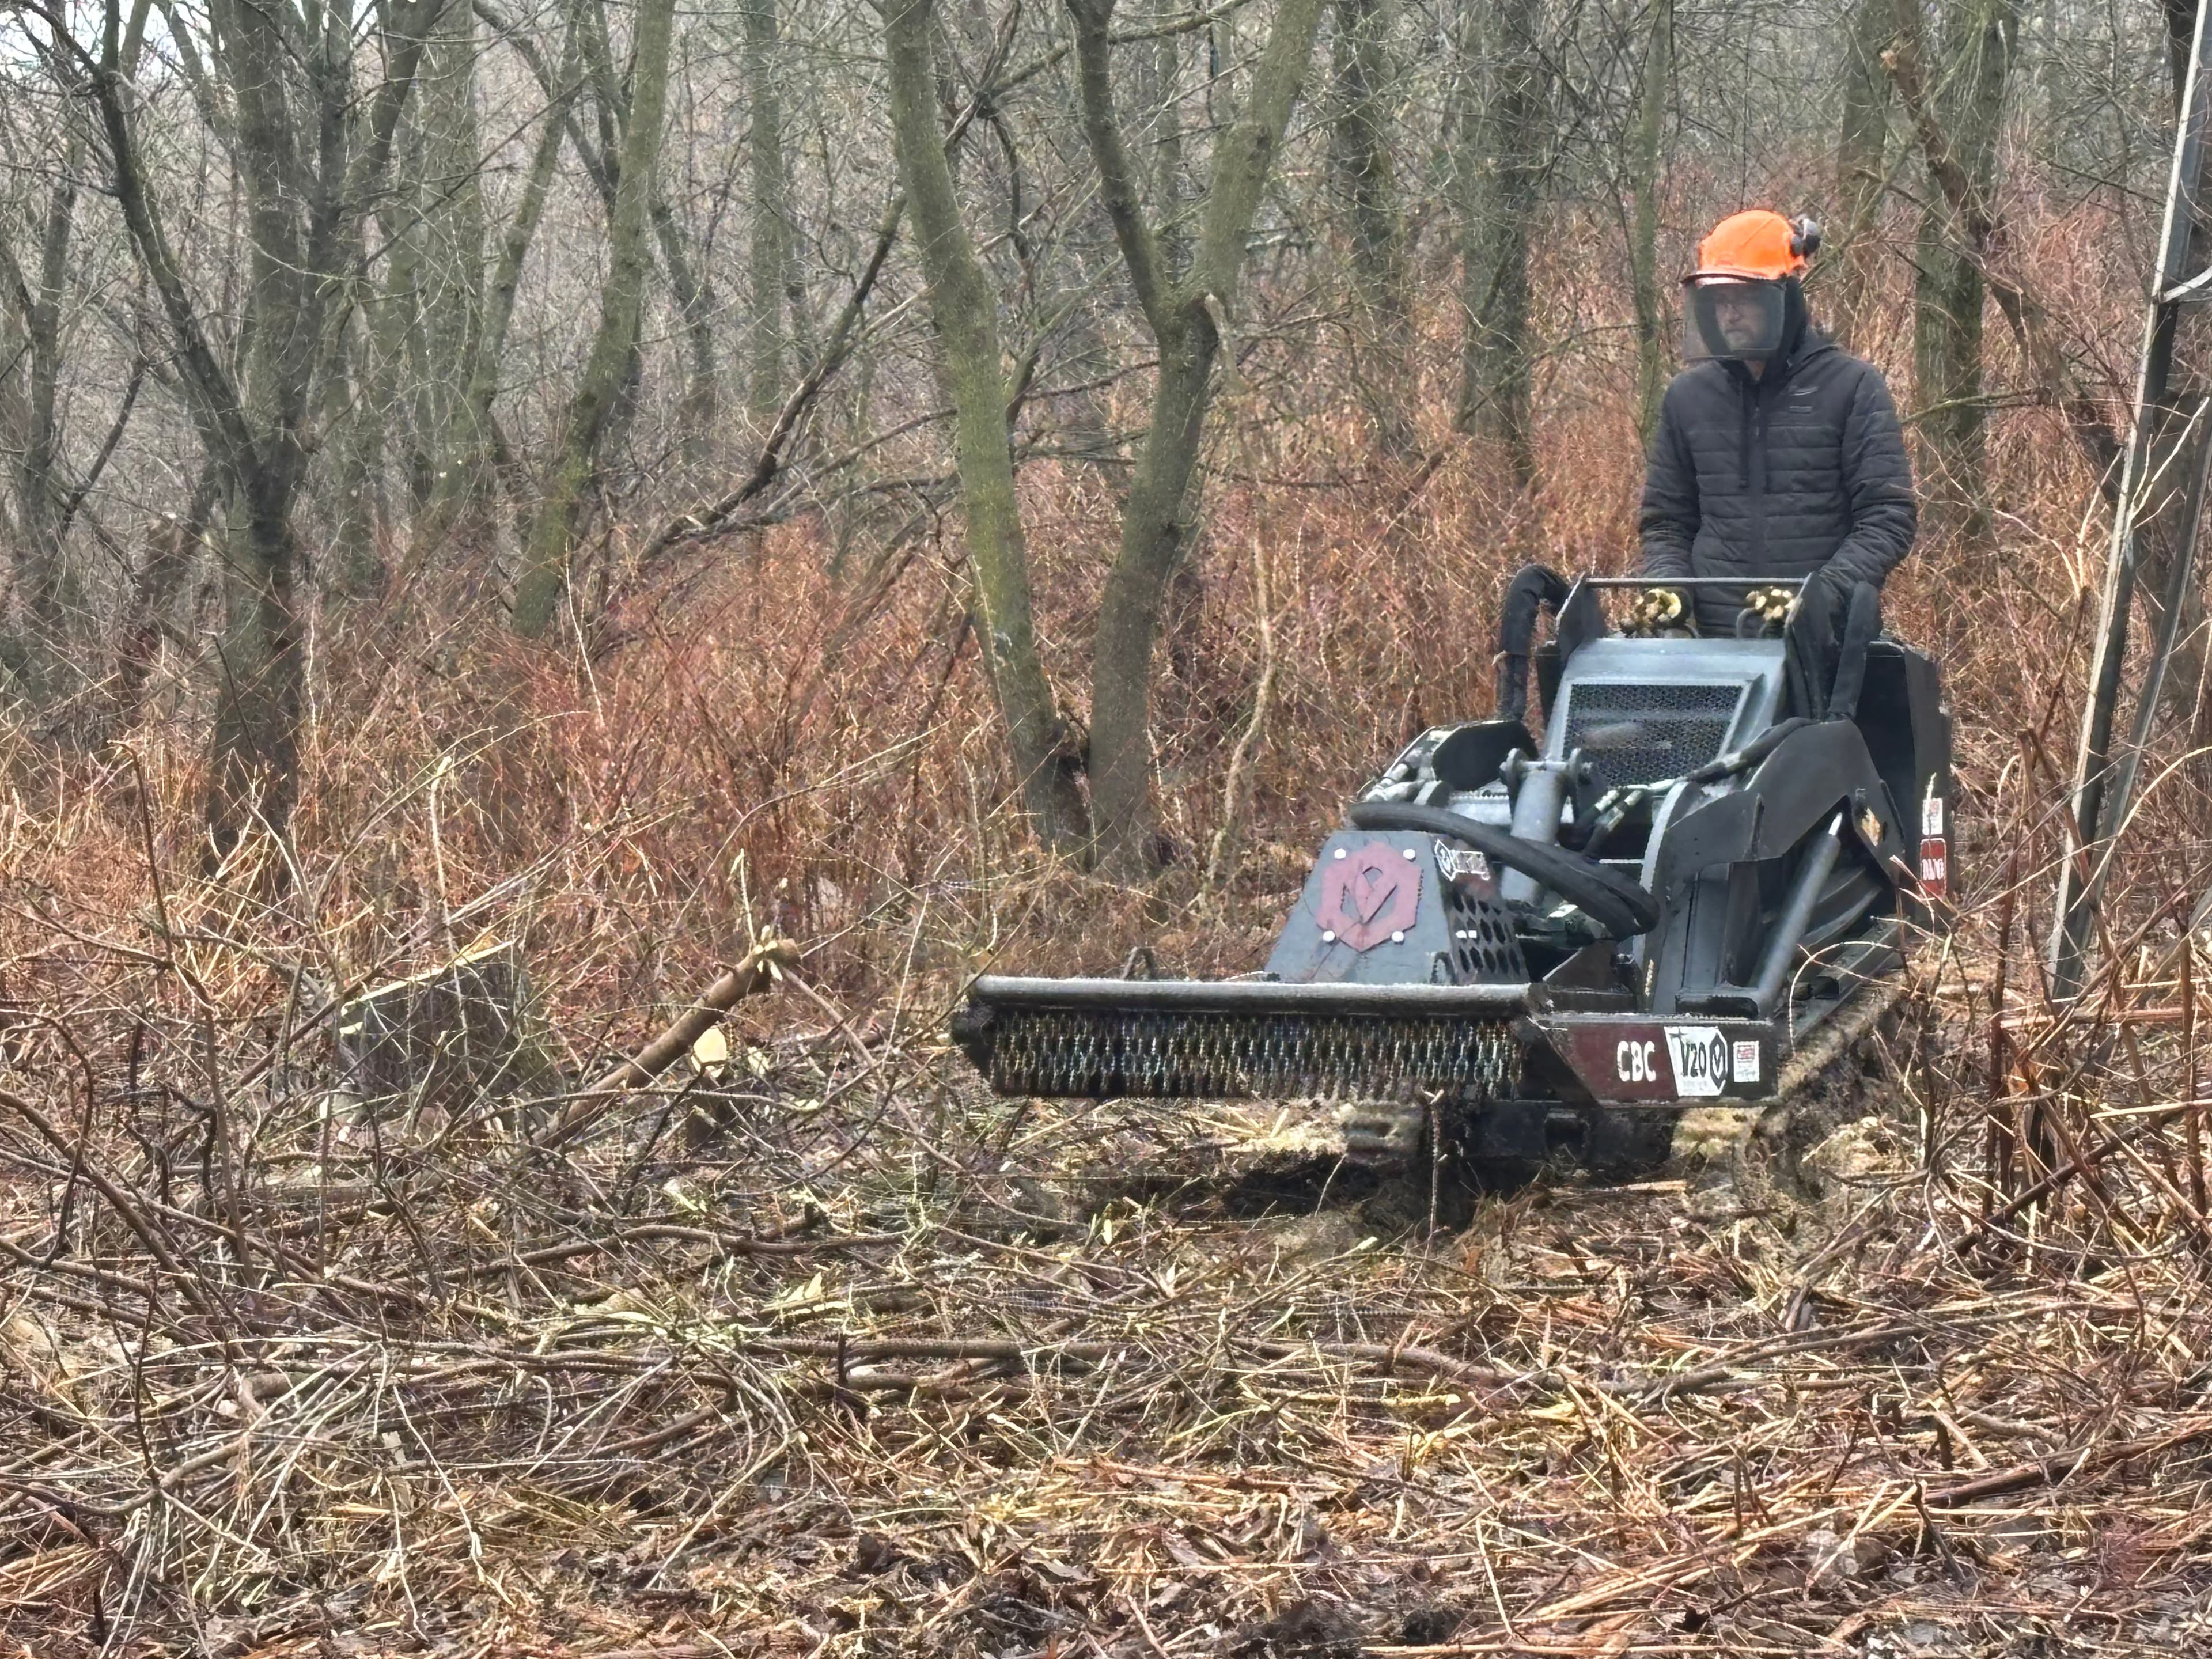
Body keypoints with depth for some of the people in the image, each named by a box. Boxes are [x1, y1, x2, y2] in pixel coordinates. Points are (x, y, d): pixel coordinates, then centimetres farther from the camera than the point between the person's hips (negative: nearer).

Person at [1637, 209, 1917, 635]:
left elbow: (1889, 518, -2)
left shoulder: (1851, 387, 2)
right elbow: (1666, 521, 22)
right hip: (1717, 645, 3)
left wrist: (1827, 590, -17)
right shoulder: (1688, 396, 15)